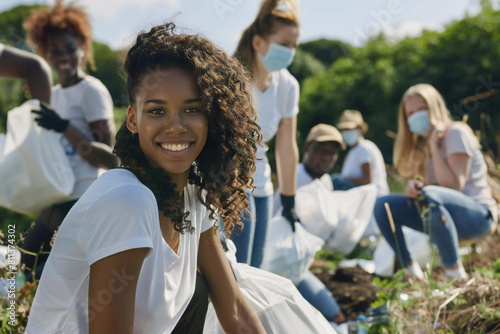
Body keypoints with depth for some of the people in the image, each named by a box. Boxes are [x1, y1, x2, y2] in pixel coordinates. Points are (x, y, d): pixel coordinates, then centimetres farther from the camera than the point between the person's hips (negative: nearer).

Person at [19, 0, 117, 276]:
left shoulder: (91, 91, -10)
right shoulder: (54, 94, 14)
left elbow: (110, 158, -16)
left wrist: (64, 127, -24)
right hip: (56, 203, 9)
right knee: (27, 265, 15)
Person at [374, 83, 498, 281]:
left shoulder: (455, 133, -10)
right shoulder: (422, 143, 12)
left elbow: (453, 186, -20)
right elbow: (422, 186, 11)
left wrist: (434, 145, -19)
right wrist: (412, 186, -12)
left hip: (477, 215, -7)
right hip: (441, 213, 8)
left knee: (429, 196, -39)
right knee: (383, 206, -7)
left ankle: (455, 272, -27)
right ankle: (411, 270, -6)